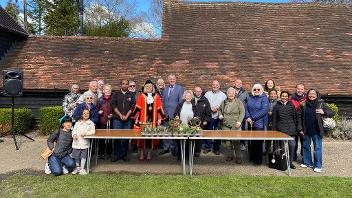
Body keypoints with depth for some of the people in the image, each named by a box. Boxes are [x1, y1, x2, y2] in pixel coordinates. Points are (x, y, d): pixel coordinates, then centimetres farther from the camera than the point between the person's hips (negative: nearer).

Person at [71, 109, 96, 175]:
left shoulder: (91, 123, 3)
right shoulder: (78, 122, 11)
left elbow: (93, 131, -6)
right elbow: (74, 129, 7)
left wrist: (86, 133, -20)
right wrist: (74, 134, -13)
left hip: (85, 143, -2)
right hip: (76, 142, 2)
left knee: (83, 156, 4)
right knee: (76, 156, 10)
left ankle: (82, 168, 17)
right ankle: (77, 167, 28)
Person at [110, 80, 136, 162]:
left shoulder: (131, 95, 10)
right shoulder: (116, 94, 8)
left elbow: (132, 106, 3)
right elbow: (113, 105, 0)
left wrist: (126, 116, -8)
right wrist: (120, 115, -8)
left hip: (127, 119, 1)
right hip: (117, 119, -1)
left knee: (126, 137, 2)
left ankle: (124, 154, 12)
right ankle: (116, 155, 8)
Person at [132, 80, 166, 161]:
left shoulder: (156, 96, 6)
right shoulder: (141, 96, 2)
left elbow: (159, 108, 7)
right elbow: (138, 108, 1)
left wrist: (159, 118, 3)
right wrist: (137, 118, -3)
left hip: (153, 120, 1)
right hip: (143, 120, -1)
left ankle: (149, 153, 17)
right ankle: (141, 153, 13)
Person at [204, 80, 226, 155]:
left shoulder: (223, 95, 9)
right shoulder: (207, 94, 11)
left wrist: (217, 108, -13)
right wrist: (210, 108, -10)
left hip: (218, 117, 0)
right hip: (209, 116, 1)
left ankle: (216, 148, 16)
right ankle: (207, 147, 17)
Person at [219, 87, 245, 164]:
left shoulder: (239, 102, 3)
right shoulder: (223, 102, 12)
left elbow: (242, 112, -1)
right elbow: (220, 110, 25)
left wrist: (239, 121, -12)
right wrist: (220, 115, 5)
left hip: (235, 126, -3)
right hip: (225, 125, 3)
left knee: (236, 141, -7)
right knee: (226, 141, 3)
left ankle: (239, 157, 5)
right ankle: (229, 155, 18)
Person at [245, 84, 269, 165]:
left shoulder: (264, 98, -6)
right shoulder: (250, 98, 11)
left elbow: (264, 111, -16)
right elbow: (246, 108, 7)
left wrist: (253, 118, -16)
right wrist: (248, 117, -10)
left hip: (259, 123, -5)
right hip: (251, 123, 5)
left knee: (258, 142, 0)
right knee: (252, 141, 14)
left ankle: (258, 160, 12)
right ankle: (252, 157, 27)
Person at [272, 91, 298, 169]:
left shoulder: (291, 105, 8)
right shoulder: (277, 106, 5)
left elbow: (295, 117, 10)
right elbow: (274, 119, 6)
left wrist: (295, 128, 6)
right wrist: (274, 129, 3)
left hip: (290, 129, 1)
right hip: (280, 129, -1)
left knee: (292, 145, -4)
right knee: (282, 146, 3)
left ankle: (290, 162, 11)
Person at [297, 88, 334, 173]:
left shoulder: (321, 104, -4)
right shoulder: (303, 104, 0)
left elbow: (331, 113, 0)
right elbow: (299, 116, 2)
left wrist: (324, 112, -20)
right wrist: (300, 128, -2)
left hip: (317, 131, -3)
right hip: (306, 130, 3)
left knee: (317, 148, 2)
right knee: (306, 146, 13)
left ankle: (318, 165, 14)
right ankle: (307, 162, 29)